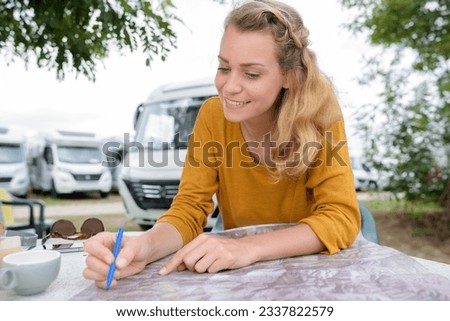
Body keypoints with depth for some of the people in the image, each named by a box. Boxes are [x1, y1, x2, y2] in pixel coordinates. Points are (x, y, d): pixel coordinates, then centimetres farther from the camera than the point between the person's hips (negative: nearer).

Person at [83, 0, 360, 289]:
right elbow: (190, 208, -12)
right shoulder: (213, 116, -11)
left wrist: (248, 249, -36)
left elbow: (342, 217, -22)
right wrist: (145, 246, -32)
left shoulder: (320, 116, -17)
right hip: (238, 275, 2)